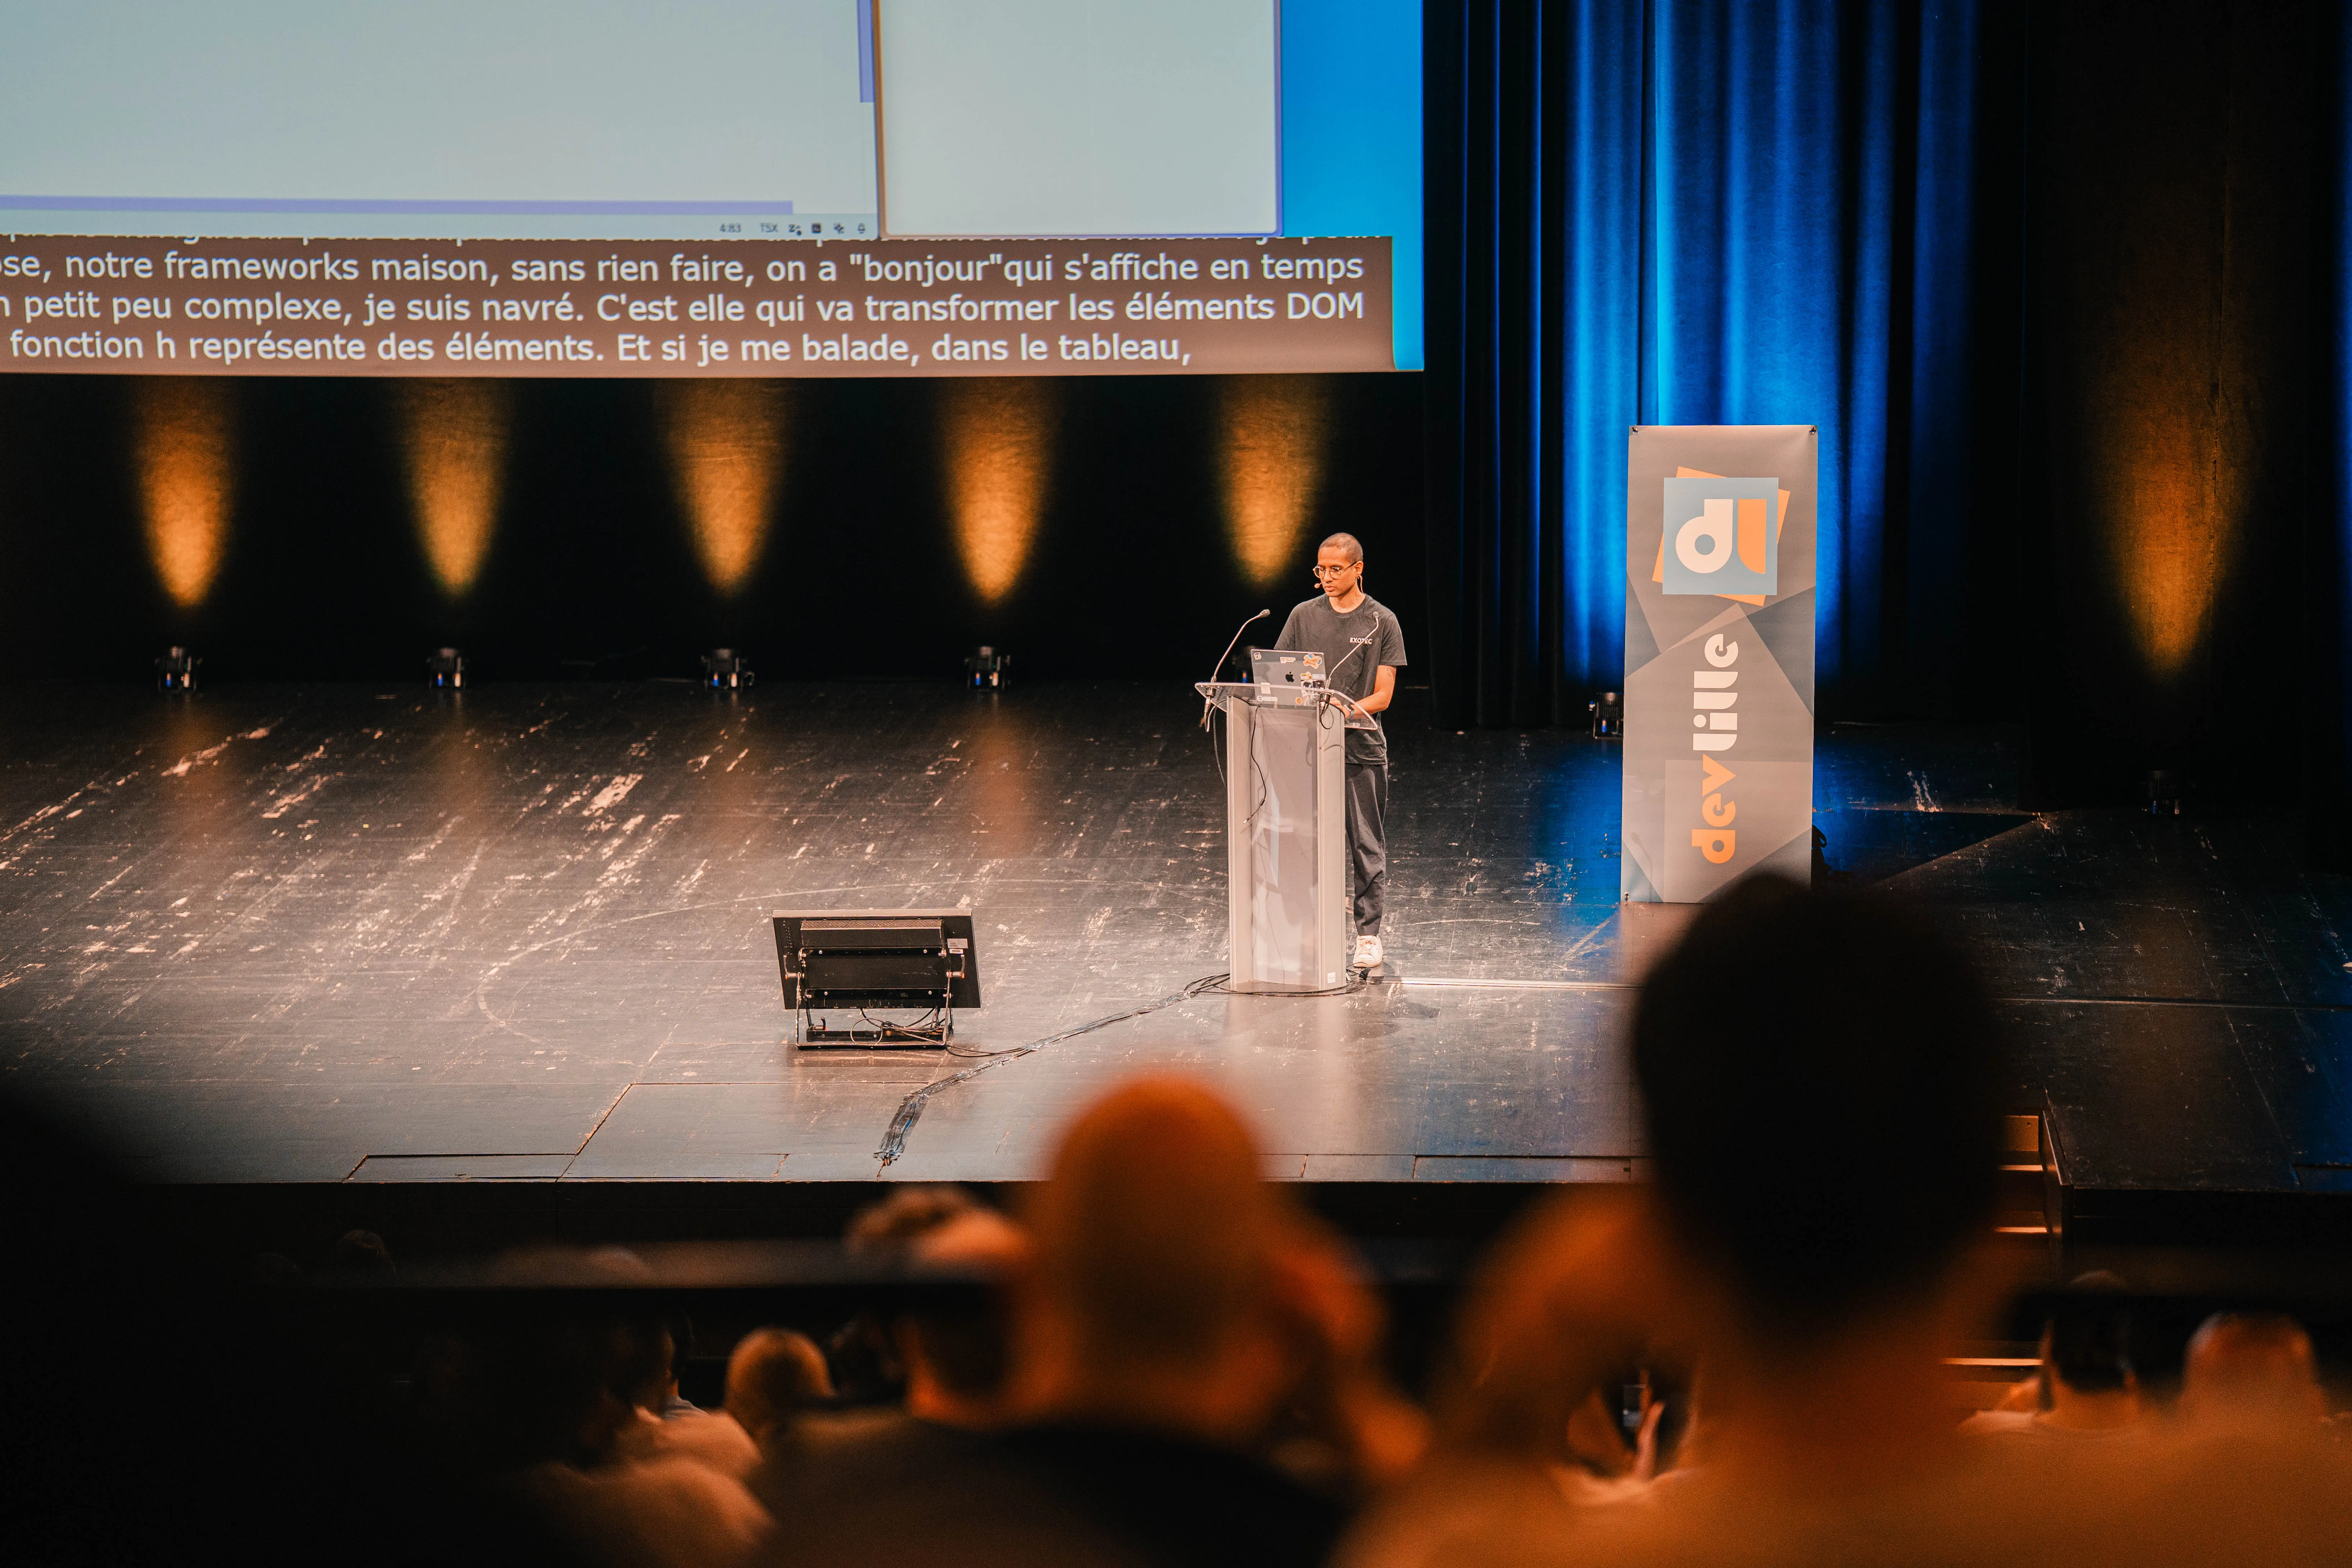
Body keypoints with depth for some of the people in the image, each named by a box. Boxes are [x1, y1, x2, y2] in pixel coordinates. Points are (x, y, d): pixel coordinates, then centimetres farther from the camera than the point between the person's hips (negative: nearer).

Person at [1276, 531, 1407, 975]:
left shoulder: (1381, 622, 1)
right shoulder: (1304, 616, 8)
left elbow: (1383, 694, -3)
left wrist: (1350, 711, -21)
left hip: (1362, 744, -2)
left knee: (1367, 843, 1)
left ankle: (1368, 937, 6)